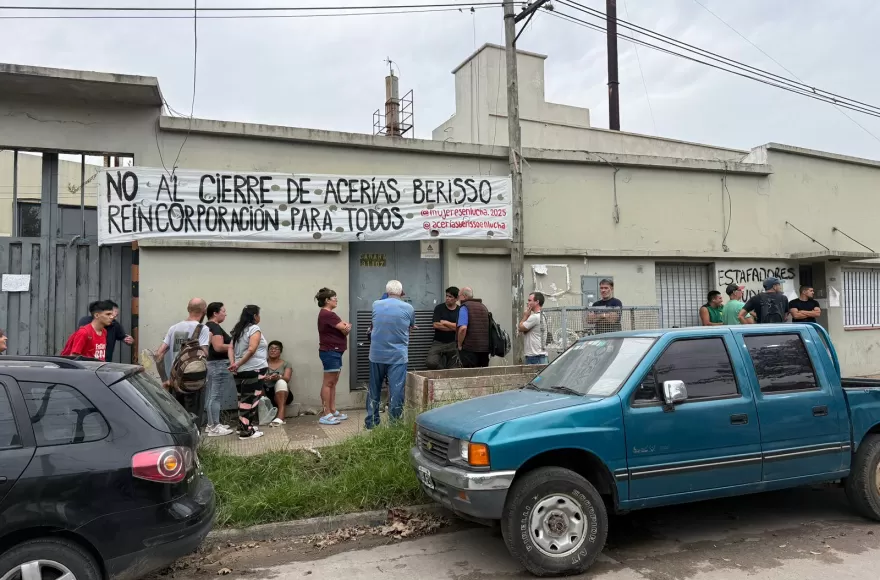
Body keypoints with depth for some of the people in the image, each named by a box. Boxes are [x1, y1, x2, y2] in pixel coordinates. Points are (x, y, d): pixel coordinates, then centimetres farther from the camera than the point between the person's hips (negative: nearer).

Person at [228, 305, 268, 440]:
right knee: (251, 399, -4)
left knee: (244, 398, 15)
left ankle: (243, 426, 21)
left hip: (241, 370, 8)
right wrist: (238, 364, -12)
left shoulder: (239, 330, 16)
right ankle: (246, 431, -2)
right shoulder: (254, 329, -9)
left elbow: (231, 348, 9)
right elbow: (251, 350, -19)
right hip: (253, 370, -8)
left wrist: (233, 363, -3)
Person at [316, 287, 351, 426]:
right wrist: (346, 327, 5)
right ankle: (325, 415, -5)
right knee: (328, 383, -8)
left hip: (334, 352, 11)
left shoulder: (328, 314, 18)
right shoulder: (327, 314, -17)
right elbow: (345, 329, -18)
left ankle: (333, 411, 19)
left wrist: (346, 326, -10)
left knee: (333, 382, 13)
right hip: (330, 352, -11)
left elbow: (345, 326, 12)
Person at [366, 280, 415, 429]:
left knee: (374, 391, 14)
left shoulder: (376, 305, 1)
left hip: (377, 355, 3)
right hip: (398, 356, -3)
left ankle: (371, 422, 22)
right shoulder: (408, 308, -5)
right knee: (396, 392, 1)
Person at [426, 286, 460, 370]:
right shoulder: (439, 308, 1)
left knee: (453, 369, -2)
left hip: (453, 343, 1)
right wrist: (453, 327, -7)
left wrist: (445, 322, -5)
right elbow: (436, 325, -10)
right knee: (430, 363, -21)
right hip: (438, 342, -1)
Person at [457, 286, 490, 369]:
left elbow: (463, 328, -20)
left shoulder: (464, 307, -7)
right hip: (485, 348, 7)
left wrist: (459, 345, -9)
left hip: (470, 349, -7)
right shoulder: (484, 307, 17)